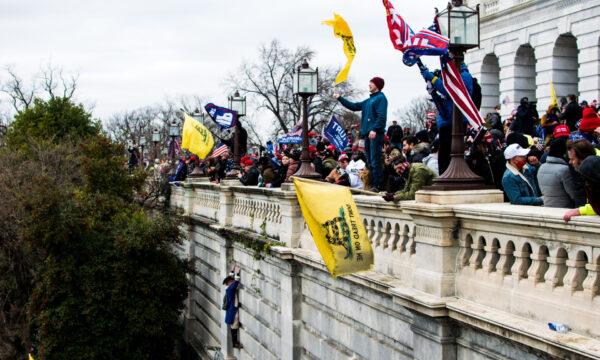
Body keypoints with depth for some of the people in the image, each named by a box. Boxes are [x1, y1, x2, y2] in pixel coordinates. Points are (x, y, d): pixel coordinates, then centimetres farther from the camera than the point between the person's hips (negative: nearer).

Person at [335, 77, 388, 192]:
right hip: (367, 134, 9)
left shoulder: (381, 98, -4)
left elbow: (381, 116, -15)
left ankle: (377, 185, -15)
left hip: (376, 134, -9)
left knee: (375, 160, -13)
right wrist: (340, 98, 26)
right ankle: (372, 184, 12)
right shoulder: (368, 101, 23)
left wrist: (374, 129, -25)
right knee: (370, 161, 9)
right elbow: (354, 106, 28)